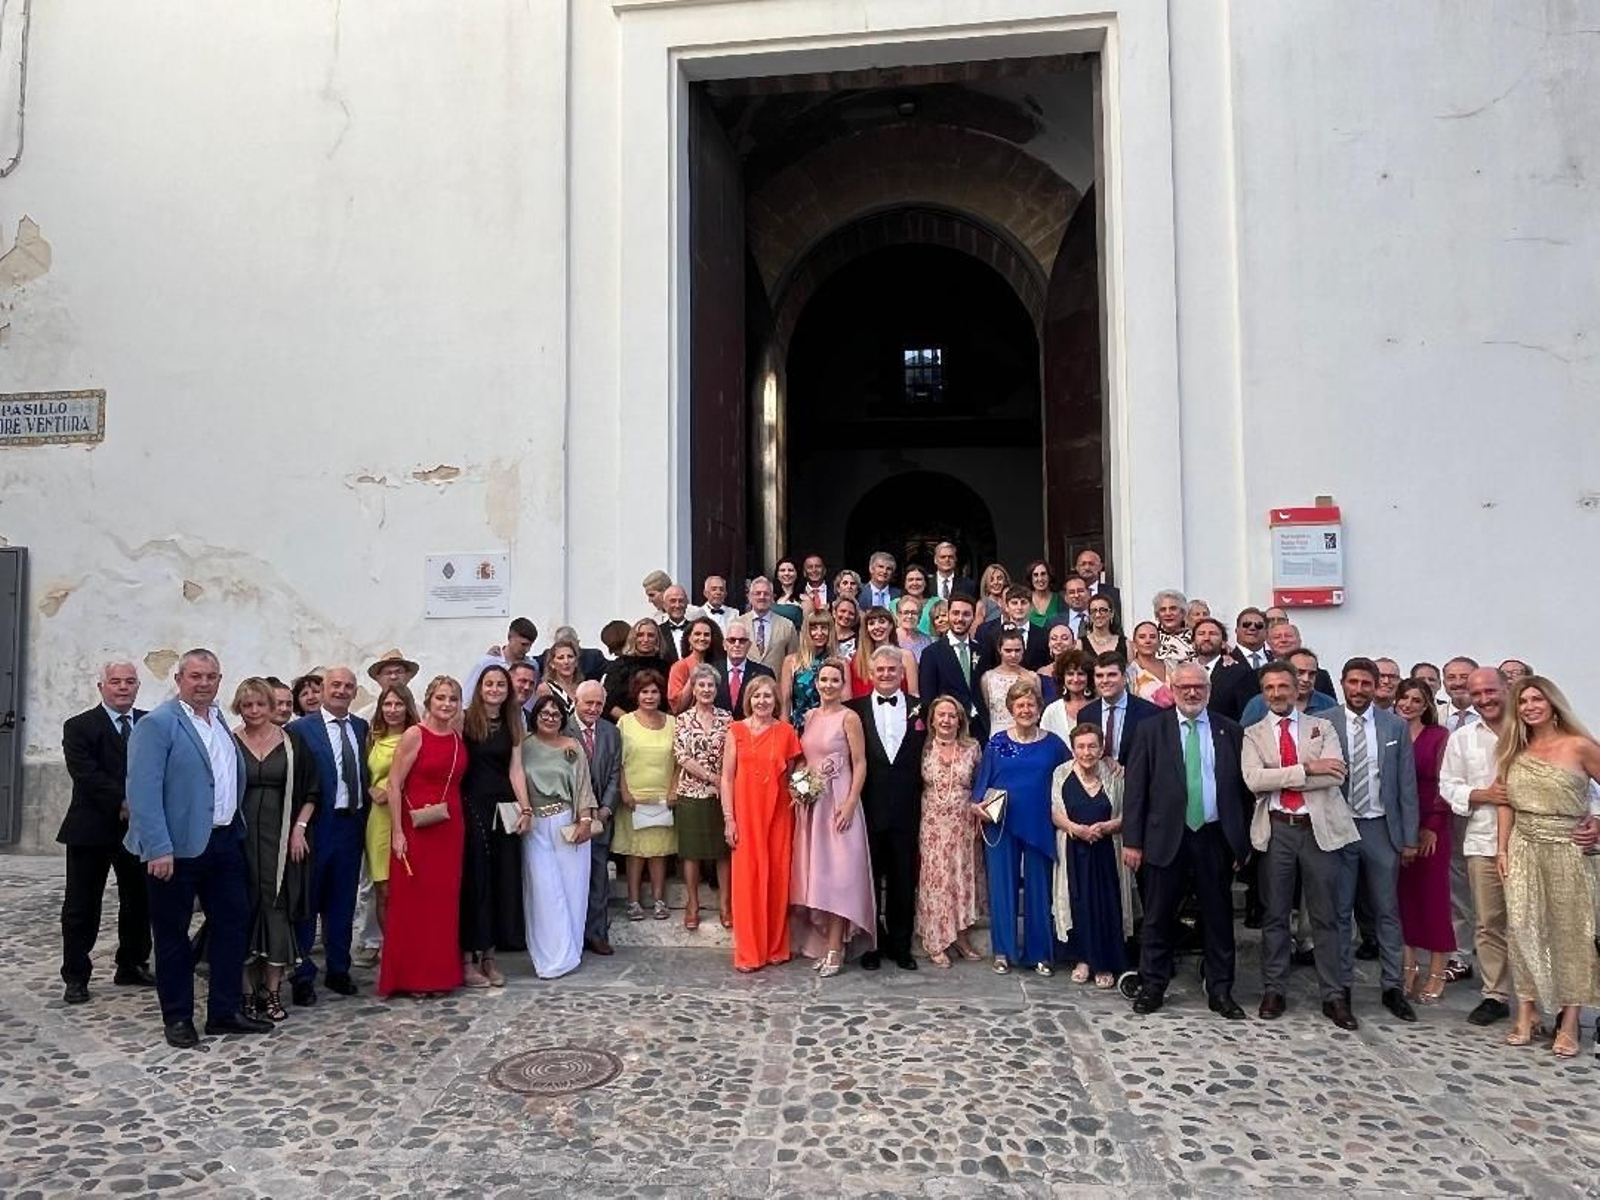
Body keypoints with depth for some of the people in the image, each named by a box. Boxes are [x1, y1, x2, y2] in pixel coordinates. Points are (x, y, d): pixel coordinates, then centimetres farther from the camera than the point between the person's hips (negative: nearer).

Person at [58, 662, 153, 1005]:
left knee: (139, 903, 12)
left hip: (139, 828, 3)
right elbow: (86, 774, -15)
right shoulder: (80, 727, -3)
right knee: (82, 908, 6)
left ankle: (132, 966, 27)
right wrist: (123, 802, -24)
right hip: (92, 830, -3)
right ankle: (75, 977, 17)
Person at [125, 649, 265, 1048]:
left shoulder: (220, 721, 11)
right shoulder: (157, 724, -11)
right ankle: (178, 1017, 22)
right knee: (173, 934, 8)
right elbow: (144, 790, -17)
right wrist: (158, 849, -22)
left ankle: (224, 1011, 23)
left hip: (225, 841, 7)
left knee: (234, 924, 11)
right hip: (178, 847, -7)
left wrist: (235, 827, 12)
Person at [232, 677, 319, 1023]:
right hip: (239, 837, 0)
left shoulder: (291, 742, 3)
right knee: (243, 909, 1)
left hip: (280, 839, 0)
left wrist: (299, 828, -4)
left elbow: (310, 791, 6)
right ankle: (246, 991, 11)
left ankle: (272, 991, 9)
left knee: (277, 907, 1)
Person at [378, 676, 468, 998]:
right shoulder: (414, 735, -9)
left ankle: (441, 972, 23)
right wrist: (397, 832, -14)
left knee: (445, 901, 11)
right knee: (412, 900, 3)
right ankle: (410, 976, 16)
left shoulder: (458, 738, 7)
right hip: (416, 828, -5)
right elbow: (394, 784, -11)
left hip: (450, 829, 5)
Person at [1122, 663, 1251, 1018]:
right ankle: (1152, 986, 21)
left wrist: (1242, 842, 1)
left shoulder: (1230, 732, 5)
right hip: (1167, 838, -1)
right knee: (1158, 917, 7)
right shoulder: (1151, 730, 0)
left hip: (1216, 838, 2)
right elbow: (1134, 787, -2)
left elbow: (1242, 787, 5)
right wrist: (1132, 840, -6)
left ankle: (1220, 991, 24)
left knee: (1219, 916, 10)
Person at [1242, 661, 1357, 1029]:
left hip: (1320, 828, 0)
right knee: (1275, 915, 9)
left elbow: (1335, 775, -9)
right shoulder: (1253, 734, 6)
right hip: (1276, 830, 0)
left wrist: (1279, 779, -12)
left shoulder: (1322, 728, 7)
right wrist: (1307, 768, -15)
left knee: (1326, 916, 6)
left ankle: (1334, 996, 16)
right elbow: (1253, 780, -11)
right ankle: (1274, 991, 19)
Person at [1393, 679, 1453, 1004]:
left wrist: (1432, 826, -9)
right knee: (1404, 895, 7)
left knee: (1433, 895, 2)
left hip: (1430, 827, -3)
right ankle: (1408, 968, 16)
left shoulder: (1439, 736, -3)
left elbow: (1443, 783, -5)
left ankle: (1436, 974, 11)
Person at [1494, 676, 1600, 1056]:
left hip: (1567, 851, -3)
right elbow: (1506, 803, 8)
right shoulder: (1514, 750, 7)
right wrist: (1502, 849, 4)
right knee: (1523, 929, 2)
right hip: (1523, 850, 3)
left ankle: (1569, 1024, 11)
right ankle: (1526, 1012, 11)